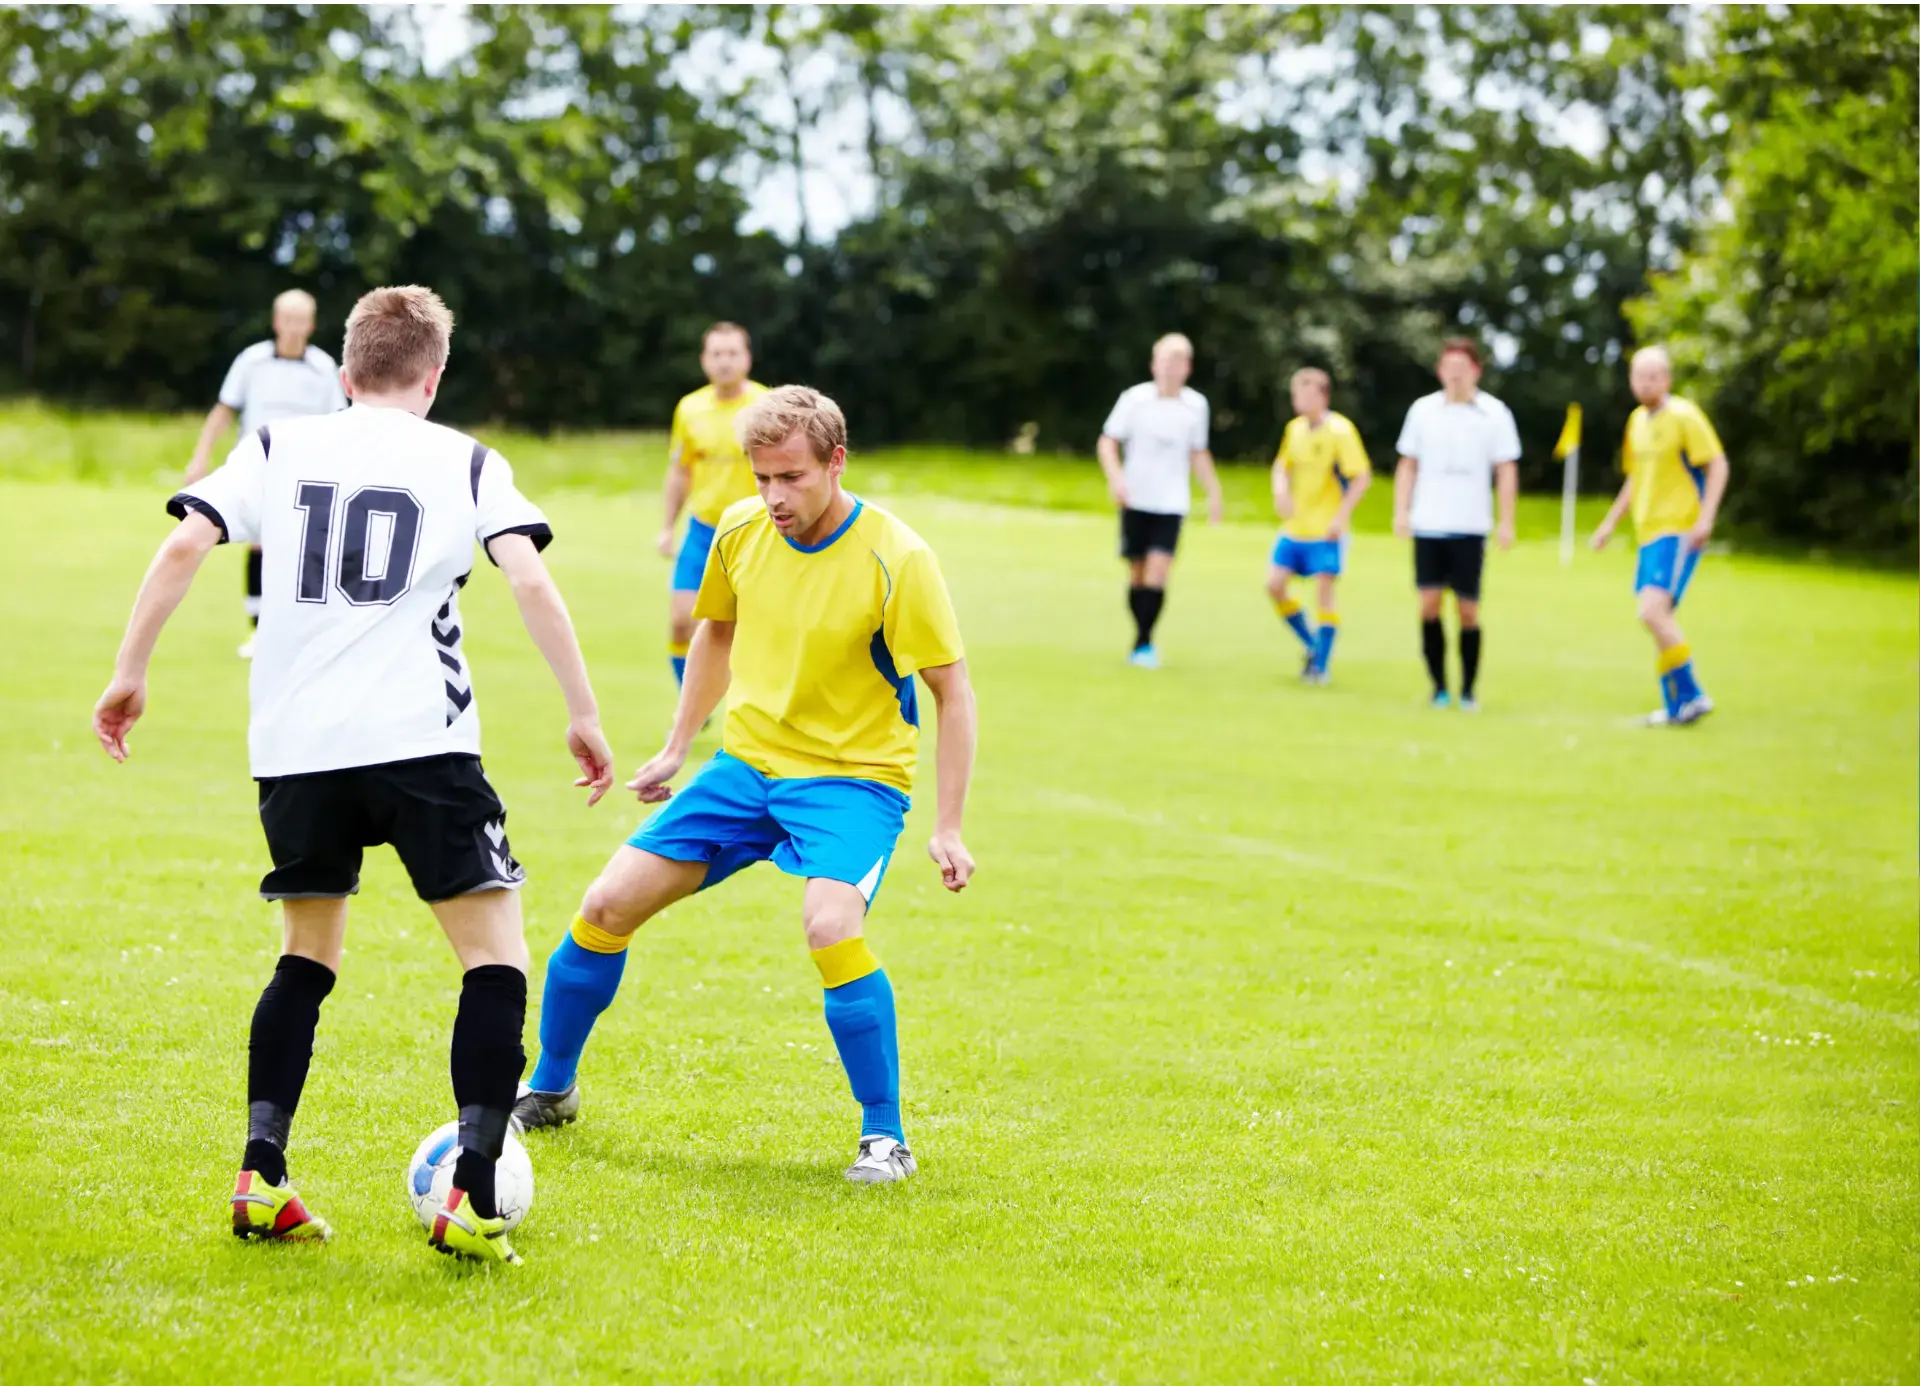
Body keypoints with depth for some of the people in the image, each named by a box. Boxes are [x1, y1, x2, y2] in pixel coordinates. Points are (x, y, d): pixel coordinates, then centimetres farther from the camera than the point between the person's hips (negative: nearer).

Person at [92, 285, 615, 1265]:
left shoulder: (277, 448, 14)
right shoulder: (466, 463, 8)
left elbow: (185, 545, 2)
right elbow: (530, 580, -4)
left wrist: (128, 673, 8)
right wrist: (583, 712, 0)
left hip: (294, 745, 4)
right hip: (421, 741, -4)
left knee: (307, 957, 21)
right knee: (495, 954, 1)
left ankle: (261, 1176, 11)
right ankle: (471, 1198, -13)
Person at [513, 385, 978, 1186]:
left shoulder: (895, 559, -19)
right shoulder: (741, 530, -4)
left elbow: (952, 692, -12)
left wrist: (948, 829, -15)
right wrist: (676, 749, 20)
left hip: (854, 775, -5)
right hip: (746, 761, 5)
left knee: (830, 926, -32)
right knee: (607, 906, -2)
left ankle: (886, 1138, -15)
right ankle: (549, 1092, 22)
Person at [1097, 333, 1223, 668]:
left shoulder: (1196, 405, 3)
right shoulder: (1134, 399, -5)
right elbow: (1108, 441, -1)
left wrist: (1213, 491, 13)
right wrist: (1115, 477, -17)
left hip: (1172, 504, 0)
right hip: (1136, 502, 0)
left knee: (1158, 571, -14)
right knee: (1137, 574, 6)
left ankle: (1143, 644, -10)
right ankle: (1144, 642, 21)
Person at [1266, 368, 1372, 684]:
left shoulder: (1339, 430, -14)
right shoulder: (1295, 428, 5)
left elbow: (1362, 477, -14)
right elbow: (1282, 464, 20)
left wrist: (1341, 516, -20)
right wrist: (1281, 489, -2)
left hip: (1326, 529, -6)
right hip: (1294, 527, 7)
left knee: (1325, 592, -5)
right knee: (1275, 584, 1)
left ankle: (1321, 665, 3)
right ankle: (1313, 645, 19)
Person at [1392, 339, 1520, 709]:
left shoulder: (1493, 413, 1)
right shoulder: (1423, 410, 6)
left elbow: (1506, 470, 2)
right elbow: (1408, 464, 12)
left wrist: (1506, 522, -5)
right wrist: (1401, 511, 2)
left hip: (1470, 526, -1)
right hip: (1428, 525, 1)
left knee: (1468, 609, -1)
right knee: (1429, 603, -7)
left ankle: (1468, 690, 10)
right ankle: (1439, 686, 3)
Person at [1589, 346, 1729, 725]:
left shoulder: (1683, 416, -8)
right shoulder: (1637, 420, 15)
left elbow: (1717, 465, -11)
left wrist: (1705, 518, -20)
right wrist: (1611, 522, 25)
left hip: (1679, 532, -8)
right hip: (1648, 534, 8)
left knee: (1653, 611, -20)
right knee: (1659, 621, 9)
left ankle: (1690, 696, -12)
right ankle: (1677, 706, 17)